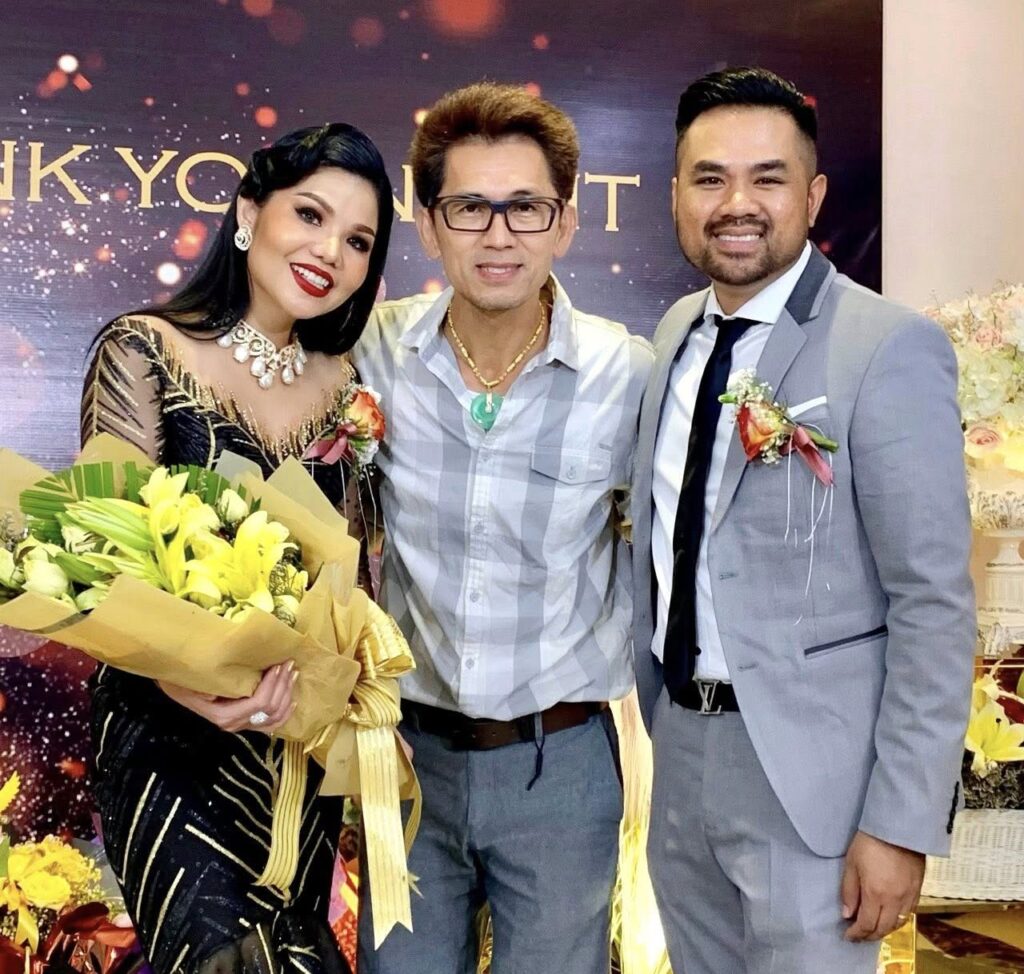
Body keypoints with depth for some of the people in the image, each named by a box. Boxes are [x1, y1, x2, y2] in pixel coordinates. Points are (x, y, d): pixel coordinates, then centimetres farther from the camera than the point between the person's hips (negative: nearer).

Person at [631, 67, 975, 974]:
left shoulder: (890, 348, -15)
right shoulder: (677, 332, 6)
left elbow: (935, 603, -15)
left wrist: (902, 823, -16)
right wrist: (660, 711, 12)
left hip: (808, 768, -6)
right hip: (680, 748, 6)